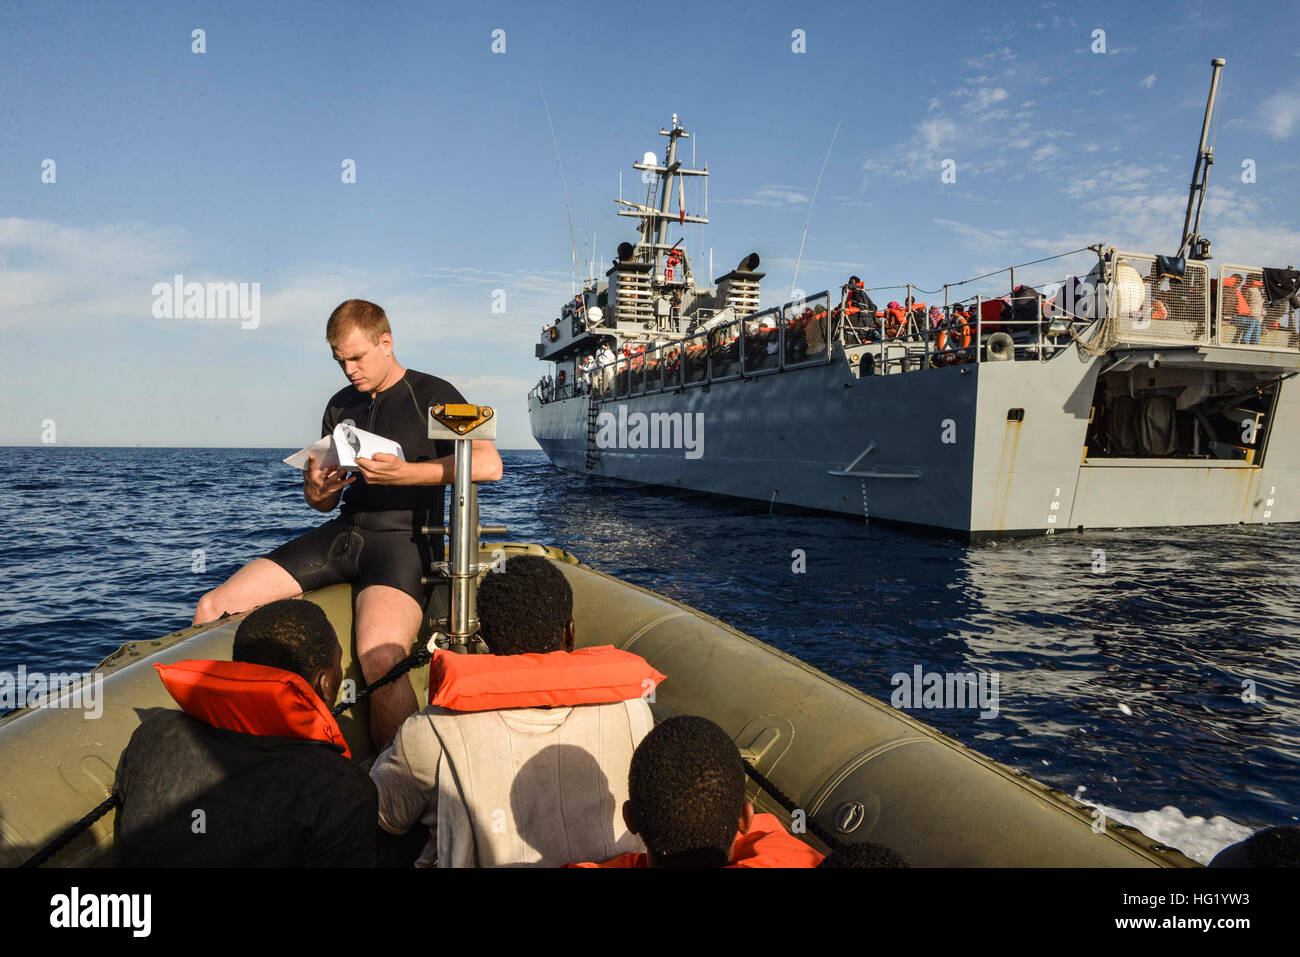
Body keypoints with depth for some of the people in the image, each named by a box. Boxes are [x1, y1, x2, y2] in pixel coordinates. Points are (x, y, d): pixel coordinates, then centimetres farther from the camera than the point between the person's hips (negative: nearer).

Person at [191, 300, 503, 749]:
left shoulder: (432, 394, 1)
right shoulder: (341, 406, 19)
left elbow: (488, 464, -15)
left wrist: (404, 473, -21)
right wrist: (317, 489, -4)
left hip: (401, 537, -6)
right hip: (341, 533, 7)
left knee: (379, 661, -33)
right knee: (212, 609, -5)